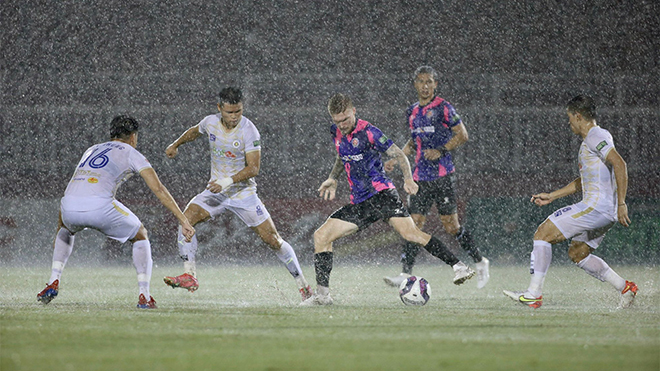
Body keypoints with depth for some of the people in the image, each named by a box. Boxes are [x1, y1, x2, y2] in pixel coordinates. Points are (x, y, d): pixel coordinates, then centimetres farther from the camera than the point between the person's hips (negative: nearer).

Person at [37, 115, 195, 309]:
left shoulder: (92, 150, 33)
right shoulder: (131, 154, 18)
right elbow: (158, 189, 9)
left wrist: (61, 225, 46)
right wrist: (183, 220, 8)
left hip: (69, 206, 4)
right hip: (99, 206, -4)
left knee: (66, 229, 40)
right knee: (140, 235, 21)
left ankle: (53, 282, 23)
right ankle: (144, 296, 10)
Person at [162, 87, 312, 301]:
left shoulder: (249, 131, -18)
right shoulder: (210, 123, -3)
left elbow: (253, 168, -21)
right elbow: (195, 131, 23)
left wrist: (227, 181, -31)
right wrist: (176, 145, 31)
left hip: (243, 193, -4)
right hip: (216, 190, 4)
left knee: (273, 240, -5)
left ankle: (303, 284, 9)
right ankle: (189, 276, -19)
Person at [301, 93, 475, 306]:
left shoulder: (368, 132, -8)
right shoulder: (336, 133, 11)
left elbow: (398, 155, -7)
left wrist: (408, 178, -23)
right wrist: (333, 179, 20)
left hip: (381, 193, -7)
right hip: (359, 204, 7)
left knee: (410, 233, -26)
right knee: (321, 236, -4)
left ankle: (458, 267, -24)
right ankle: (322, 294, 1)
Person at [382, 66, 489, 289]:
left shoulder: (443, 108, -6)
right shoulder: (412, 112, 13)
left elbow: (462, 135, -6)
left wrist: (441, 151, -16)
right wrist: (396, 159, 15)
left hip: (443, 176, -6)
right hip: (420, 177, 6)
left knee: (450, 226, -2)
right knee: (414, 224, -3)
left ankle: (480, 263, 15)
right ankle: (406, 274, -6)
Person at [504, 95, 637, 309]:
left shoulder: (596, 136, -10)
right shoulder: (589, 140, 22)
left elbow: (619, 164, -22)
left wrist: (621, 203, -26)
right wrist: (551, 196, 30)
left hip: (596, 207, -10)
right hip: (606, 213, 10)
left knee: (543, 234, -8)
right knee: (576, 253, 22)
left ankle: (533, 294, -11)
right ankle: (624, 287, 16)